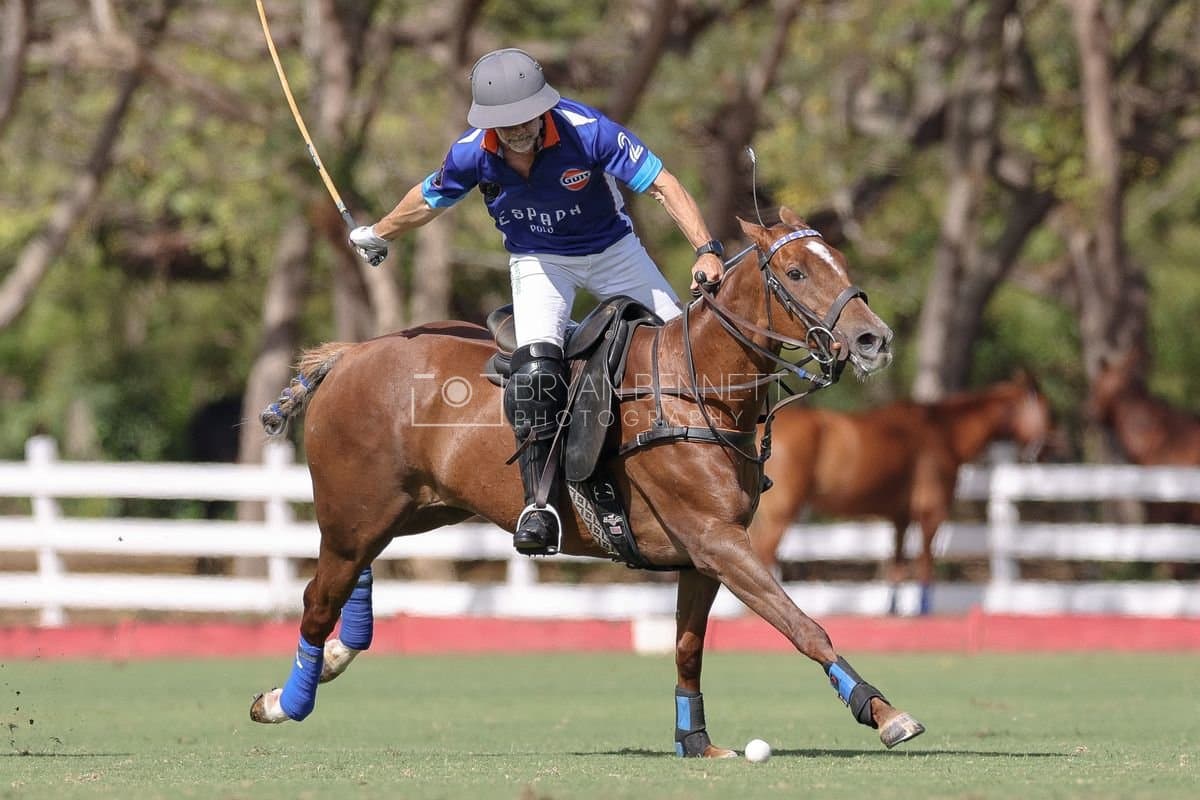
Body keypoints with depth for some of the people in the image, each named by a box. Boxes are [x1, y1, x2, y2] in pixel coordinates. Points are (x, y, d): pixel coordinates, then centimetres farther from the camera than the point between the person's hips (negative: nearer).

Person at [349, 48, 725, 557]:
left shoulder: (587, 132, -31)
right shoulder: (473, 155, -22)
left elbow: (663, 185, -30)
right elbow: (428, 201, 1)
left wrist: (706, 251, -43)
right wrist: (377, 235, 18)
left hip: (611, 248, 0)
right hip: (537, 260, 0)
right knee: (536, 366, -26)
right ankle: (540, 503, -22)